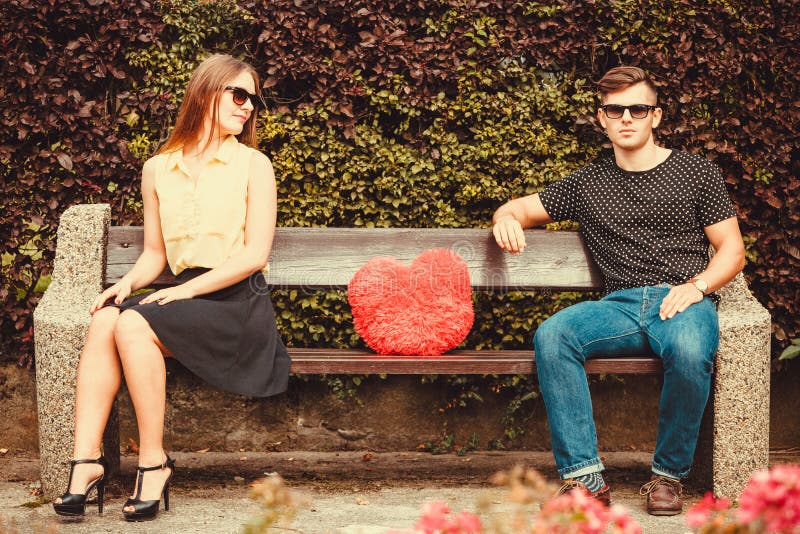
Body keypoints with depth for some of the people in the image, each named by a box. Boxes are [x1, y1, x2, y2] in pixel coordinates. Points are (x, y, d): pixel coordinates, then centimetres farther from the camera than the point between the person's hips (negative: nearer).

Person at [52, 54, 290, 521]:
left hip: (239, 304, -4)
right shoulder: (157, 170, 13)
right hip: (188, 298, 4)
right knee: (105, 318, -25)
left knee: (134, 323, -28)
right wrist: (128, 283, -4)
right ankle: (87, 459, -29)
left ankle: (155, 461, -22)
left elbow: (256, 254, -6)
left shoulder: (253, 166, 1)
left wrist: (188, 289, -15)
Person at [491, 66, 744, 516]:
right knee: (552, 335, -30)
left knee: (690, 350, -39)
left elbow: (733, 250, 11)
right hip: (621, 306, 2)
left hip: (683, 301, -2)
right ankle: (585, 475, -28)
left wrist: (697, 285, -10)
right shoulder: (588, 184, 21)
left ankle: (670, 473, -16)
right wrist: (507, 219, 1)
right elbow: (522, 207, 28)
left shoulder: (696, 173, 14)